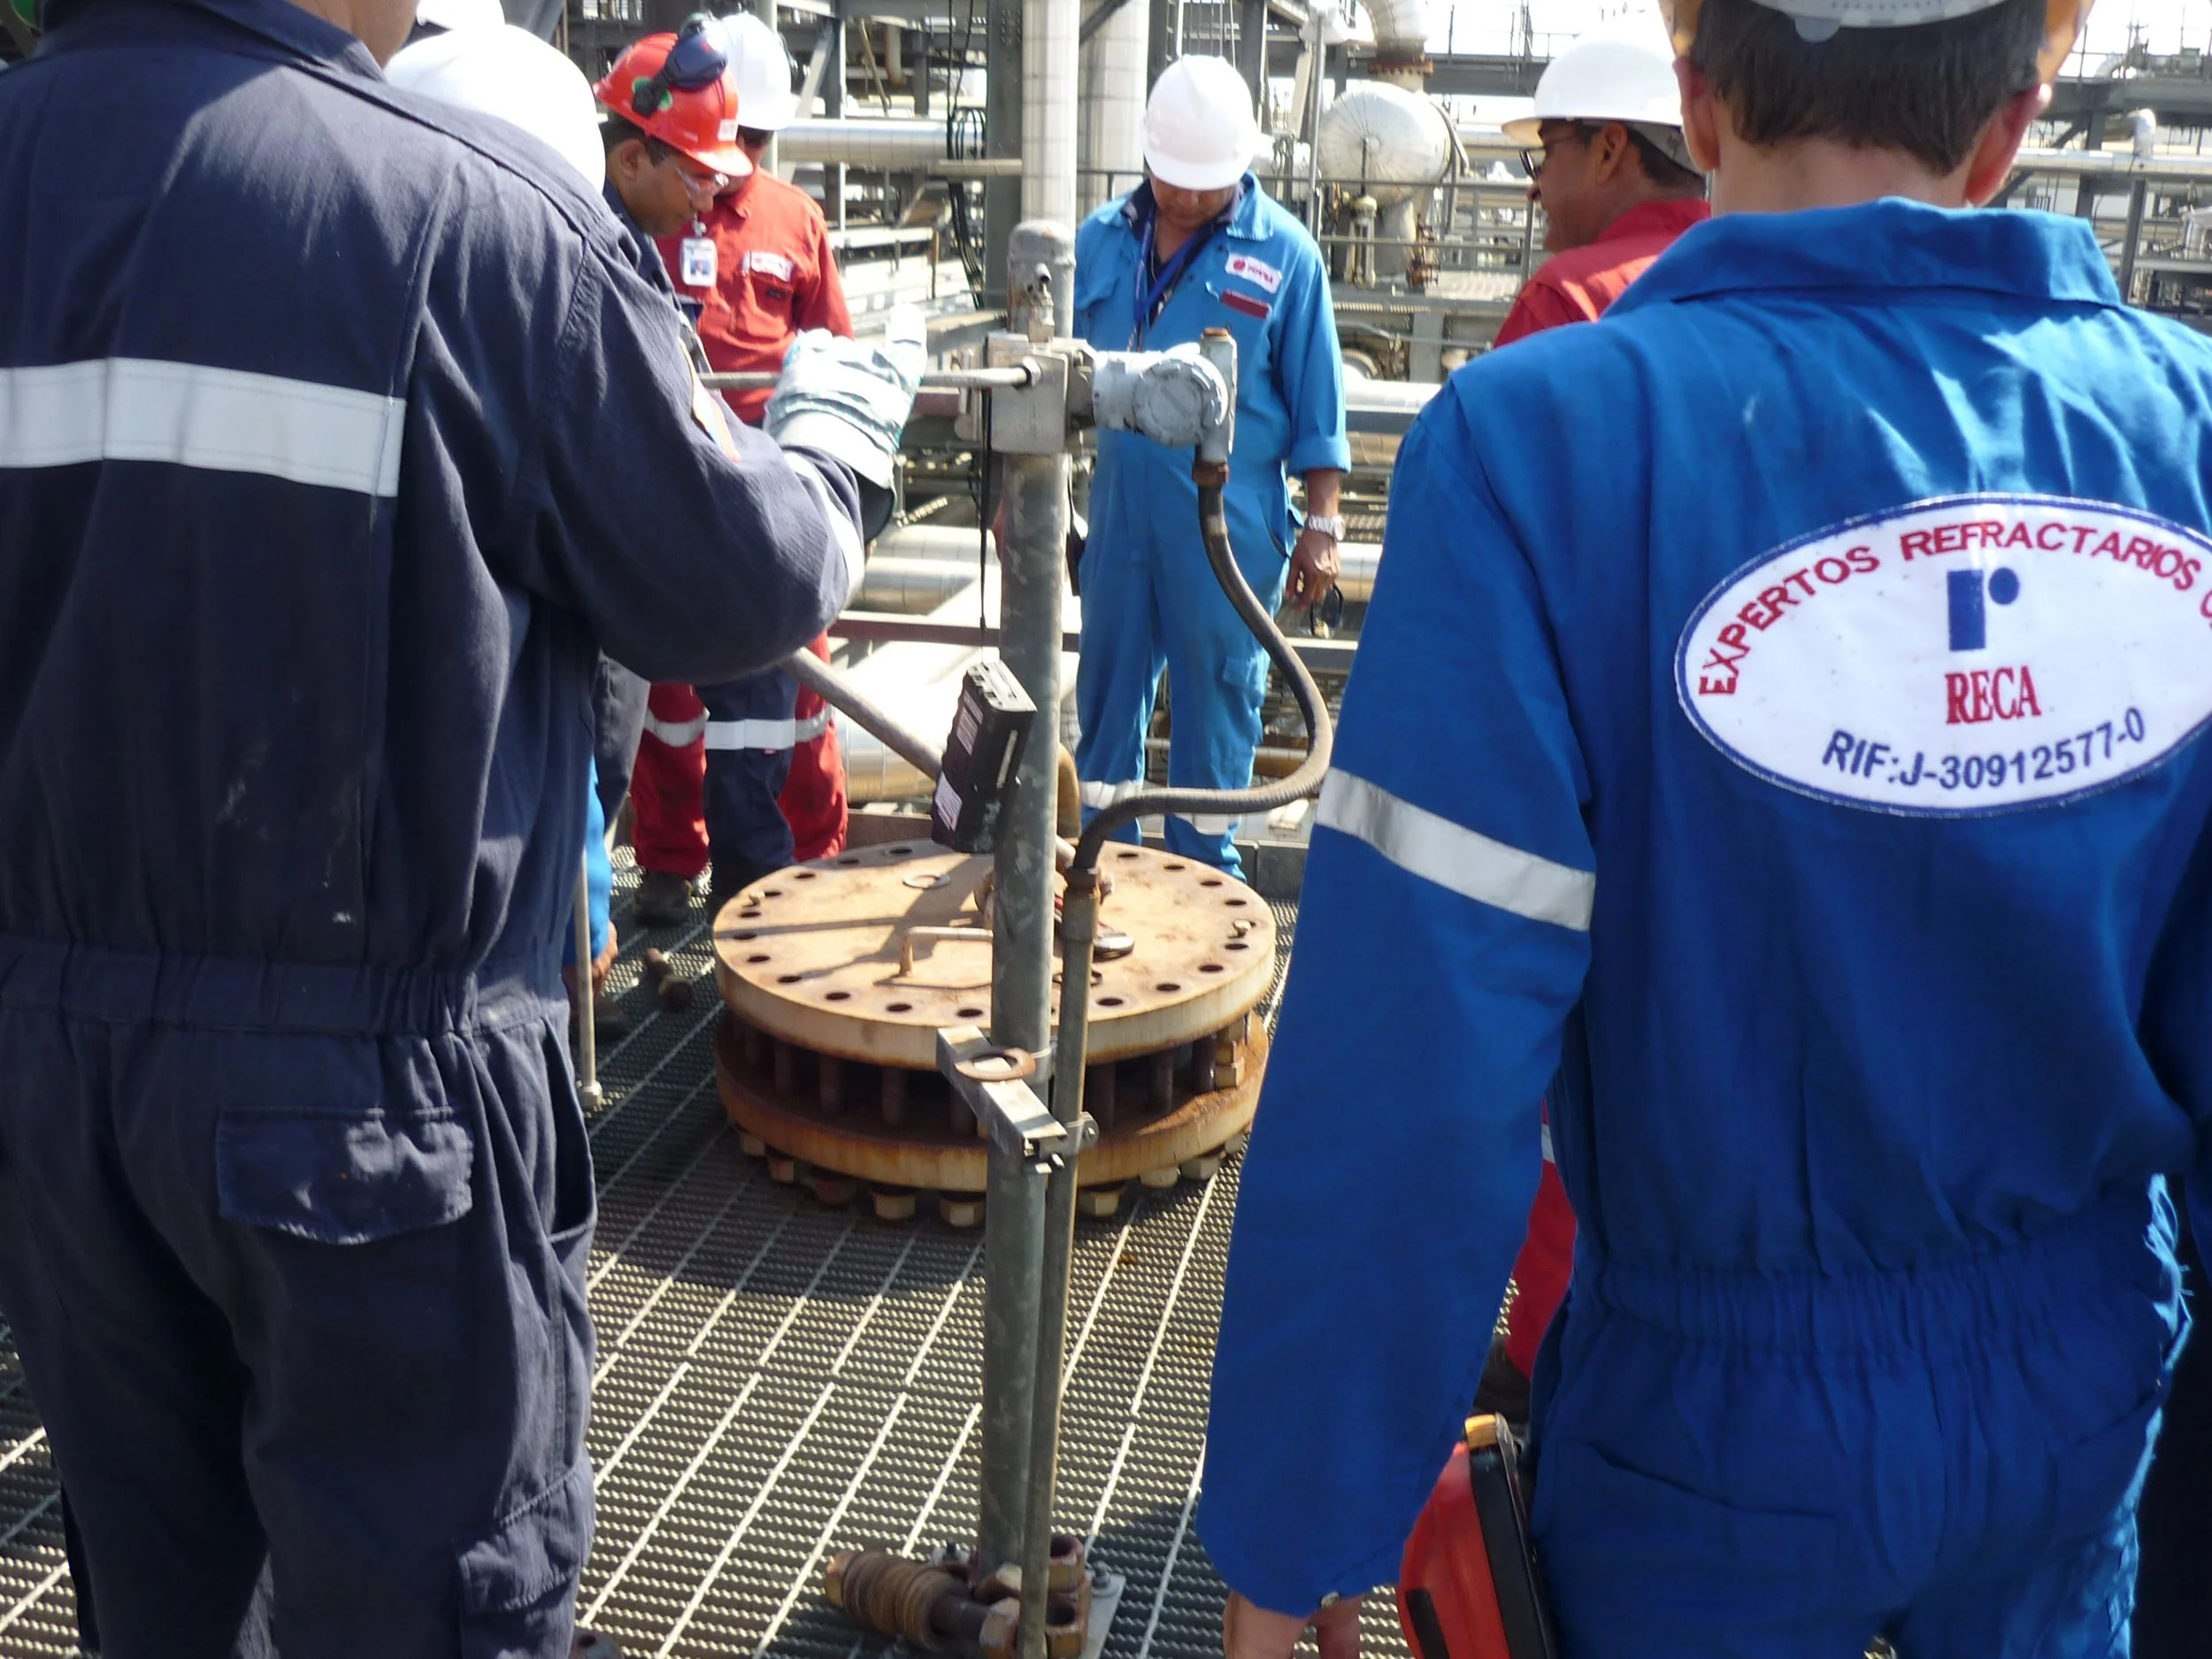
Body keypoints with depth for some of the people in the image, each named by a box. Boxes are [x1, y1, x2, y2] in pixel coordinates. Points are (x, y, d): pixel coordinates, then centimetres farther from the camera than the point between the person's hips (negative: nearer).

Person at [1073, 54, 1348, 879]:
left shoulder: (1285, 253, -4)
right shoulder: (1101, 239, 7)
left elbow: (1316, 408, -2)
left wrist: (1321, 525, -4)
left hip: (1230, 525, -4)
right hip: (1117, 509, 4)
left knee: (1217, 701, 5)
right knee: (1106, 688, 12)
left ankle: (1202, 868, 19)